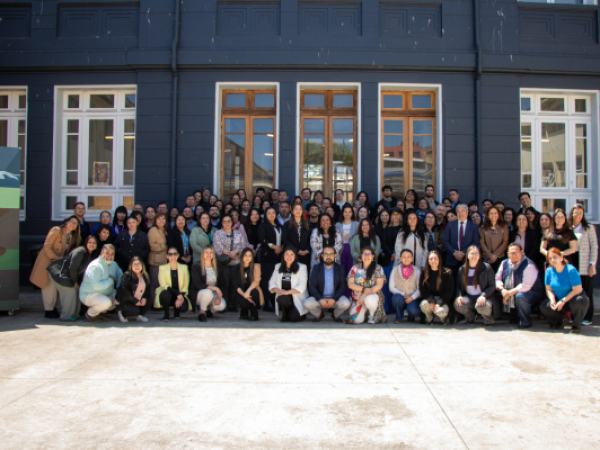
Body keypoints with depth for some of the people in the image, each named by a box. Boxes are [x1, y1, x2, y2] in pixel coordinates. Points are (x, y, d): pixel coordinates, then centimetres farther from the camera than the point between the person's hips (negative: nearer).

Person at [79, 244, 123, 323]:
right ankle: (90, 314, -3)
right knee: (106, 302, -34)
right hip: (89, 295, -9)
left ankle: (102, 311, 15)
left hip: (106, 294, 9)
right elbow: (96, 286, -34)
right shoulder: (95, 266, -23)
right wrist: (110, 280, -21)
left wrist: (119, 286, 8)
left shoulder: (113, 264, 5)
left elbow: (120, 274, 25)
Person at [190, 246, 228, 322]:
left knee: (222, 305, -27)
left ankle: (209, 309, 10)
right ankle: (201, 312, -10)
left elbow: (223, 284, 3)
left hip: (214, 293, 3)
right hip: (197, 293, -3)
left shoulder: (218, 266, 4)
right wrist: (214, 288, -28)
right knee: (207, 292, -38)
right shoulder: (196, 266, -8)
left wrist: (219, 296, -15)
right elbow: (198, 284, -18)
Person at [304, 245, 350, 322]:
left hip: (335, 298, 0)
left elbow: (342, 286, -4)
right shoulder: (316, 268, 3)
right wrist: (320, 300, -19)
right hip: (320, 298, 0)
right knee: (307, 303, -28)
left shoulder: (340, 268, 4)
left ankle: (335, 315, 7)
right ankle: (319, 314, 9)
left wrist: (333, 299, -19)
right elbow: (312, 286, -4)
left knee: (346, 303, -30)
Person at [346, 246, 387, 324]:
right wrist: (364, 289, -17)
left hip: (373, 295, -1)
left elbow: (379, 285, -5)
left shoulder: (378, 268, 4)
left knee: (369, 299, -39)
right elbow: (350, 284, -1)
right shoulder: (355, 268, 8)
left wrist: (365, 294, -16)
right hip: (358, 297, 1)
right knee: (357, 320, -21)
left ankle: (372, 315, -6)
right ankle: (364, 312, 16)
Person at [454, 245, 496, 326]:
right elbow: (458, 286, 10)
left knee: (482, 306, -38)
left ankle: (488, 318, 4)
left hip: (482, 298, -3)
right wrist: (459, 296, -12)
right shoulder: (462, 269, 4)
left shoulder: (486, 268, -4)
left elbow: (492, 286, -4)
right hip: (468, 298, 3)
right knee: (457, 304, -29)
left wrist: (483, 295, -23)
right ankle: (471, 316, 9)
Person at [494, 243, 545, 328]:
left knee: (520, 296, -38)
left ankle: (525, 322, -13)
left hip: (531, 292, -7)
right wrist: (502, 290, -18)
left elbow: (525, 286, -26)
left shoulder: (529, 265, -18)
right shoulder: (505, 263, 3)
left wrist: (509, 293, -26)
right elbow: (498, 279, 3)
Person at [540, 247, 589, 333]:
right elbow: (549, 289, 0)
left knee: (579, 301, -39)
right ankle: (561, 319, 11)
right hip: (559, 300, 4)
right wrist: (552, 300, -19)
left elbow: (577, 290, -22)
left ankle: (576, 324, -10)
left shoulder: (571, 270, -21)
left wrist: (563, 301, -25)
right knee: (544, 307, -22)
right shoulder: (549, 271, -5)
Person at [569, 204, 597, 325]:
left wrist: (592, 264, -8)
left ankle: (587, 317, 11)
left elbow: (594, 247, -1)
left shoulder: (589, 228, 2)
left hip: (586, 268, -2)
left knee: (587, 293, 2)